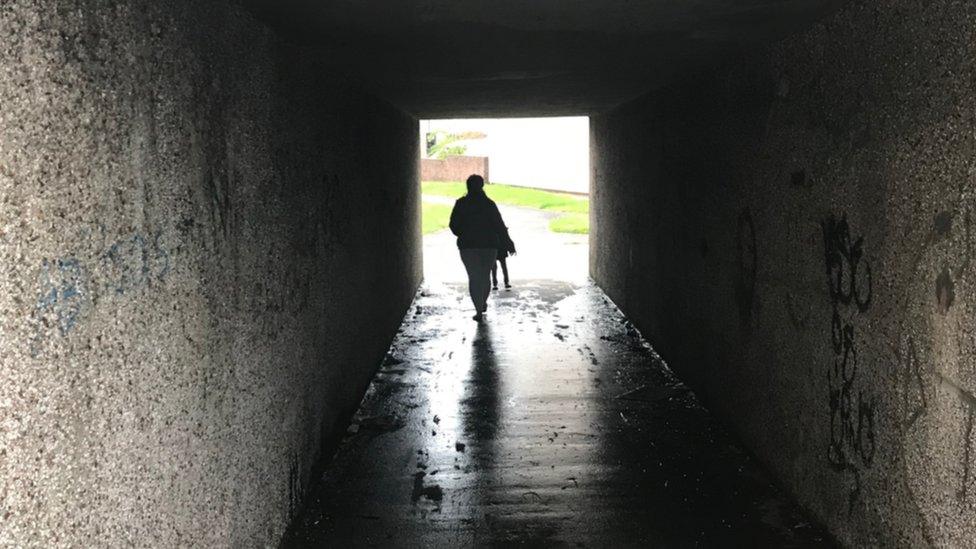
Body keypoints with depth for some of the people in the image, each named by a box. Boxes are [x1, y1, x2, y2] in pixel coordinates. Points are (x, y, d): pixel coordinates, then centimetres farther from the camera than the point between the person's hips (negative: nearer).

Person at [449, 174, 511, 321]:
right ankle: (483, 303, 33)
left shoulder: (460, 204, -3)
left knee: (474, 277, 2)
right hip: (489, 244, 1)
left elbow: (453, 225, -1)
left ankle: (479, 310, -8)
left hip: (467, 245, -1)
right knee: (485, 275, 18)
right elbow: (499, 225, -6)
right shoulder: (489, 204, -3)